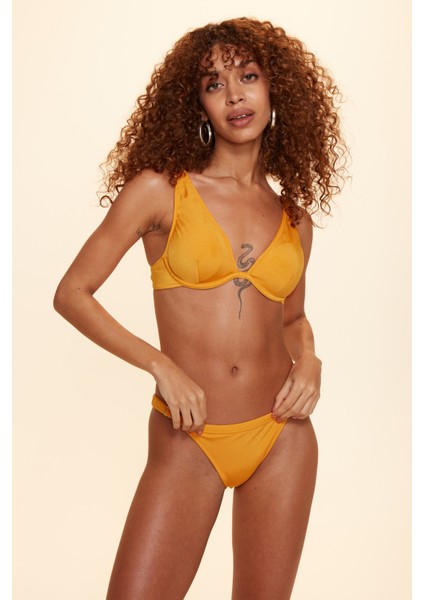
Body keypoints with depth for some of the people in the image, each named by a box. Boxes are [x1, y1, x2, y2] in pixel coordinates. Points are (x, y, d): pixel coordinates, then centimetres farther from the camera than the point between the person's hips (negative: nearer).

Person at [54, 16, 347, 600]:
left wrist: (308, 360, 1)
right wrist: (159, 363, -12)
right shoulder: (160, 190, -3)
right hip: (188, 443, -3)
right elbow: (72, 294, -3)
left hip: (283, 438, 3)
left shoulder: (294, 217, 8)